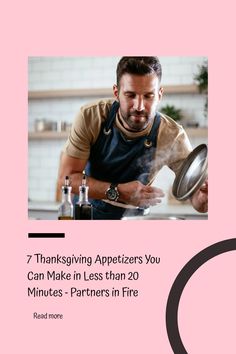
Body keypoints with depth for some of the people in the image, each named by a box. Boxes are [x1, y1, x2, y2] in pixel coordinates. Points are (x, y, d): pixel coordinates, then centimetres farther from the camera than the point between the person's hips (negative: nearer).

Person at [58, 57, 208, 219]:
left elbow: (198, 202, -15)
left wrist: (203, 198, -40)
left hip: (132, 216, 1)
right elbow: (67, 177, -16)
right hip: (85, 211, 0)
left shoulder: (172, 137, -19)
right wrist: (117, 192, -30)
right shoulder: (90, 117, -18)